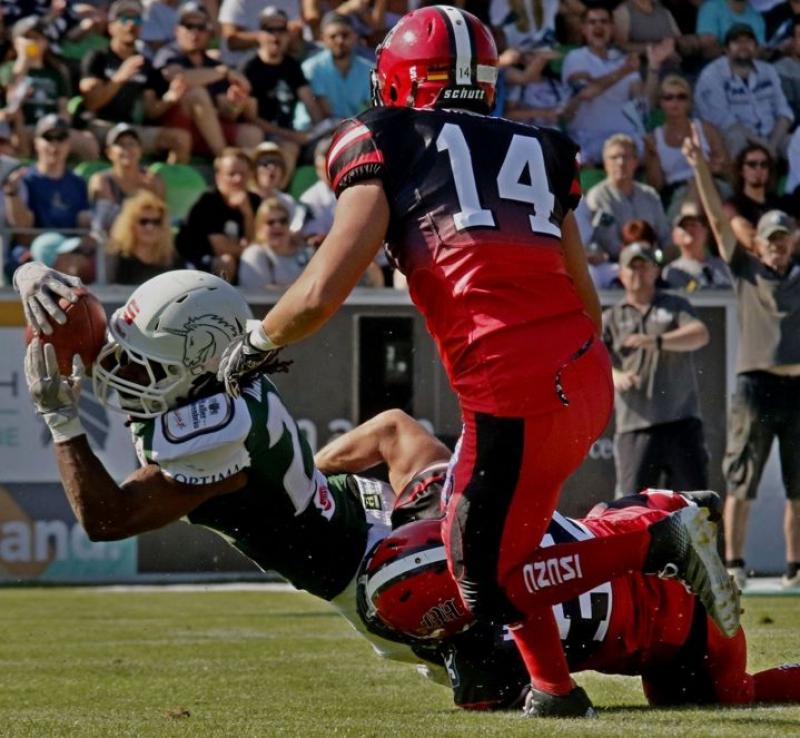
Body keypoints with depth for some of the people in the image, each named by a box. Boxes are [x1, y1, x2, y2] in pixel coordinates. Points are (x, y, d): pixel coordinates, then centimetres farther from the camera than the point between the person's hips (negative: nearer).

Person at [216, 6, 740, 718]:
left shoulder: (385, 144, 5)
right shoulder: (535, 150, 22)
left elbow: (320, 295, -3)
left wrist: (253, 346, 15)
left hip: (516, 392, -7)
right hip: (585, 373, 7)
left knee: (487, 579, 5)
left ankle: (660, 544, -8)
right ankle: (553, 687, 17)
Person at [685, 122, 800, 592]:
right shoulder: (746, 270, 8)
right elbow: (718, 219, 1)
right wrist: (700, 168, -6)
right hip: (757, 385, -3)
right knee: (741, 483, -4)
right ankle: (734, 564, -3)